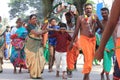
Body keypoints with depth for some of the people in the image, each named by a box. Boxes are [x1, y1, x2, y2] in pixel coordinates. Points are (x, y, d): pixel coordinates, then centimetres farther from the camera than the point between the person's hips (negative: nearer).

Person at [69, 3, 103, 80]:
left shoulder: (95, 16, 10)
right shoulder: (80, 18, 2)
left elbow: (101, 26, 21)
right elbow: (76, 30, 3)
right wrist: (72, 41, 2)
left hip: (93, 39, 4)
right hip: (84, 38, -4)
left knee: (91, 57, 6)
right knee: (88, 56, -18)